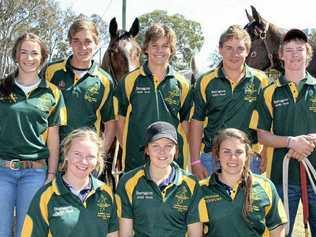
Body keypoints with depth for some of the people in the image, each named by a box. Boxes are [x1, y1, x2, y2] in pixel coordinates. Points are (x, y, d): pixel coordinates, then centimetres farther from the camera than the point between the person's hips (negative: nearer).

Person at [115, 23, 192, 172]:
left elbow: (185, 122, 11)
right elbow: (121, 120, 8)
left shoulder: (181, 84, 7)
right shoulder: (130, 81, 4)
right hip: (135, 159, -1)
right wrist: (125, 146, 1)